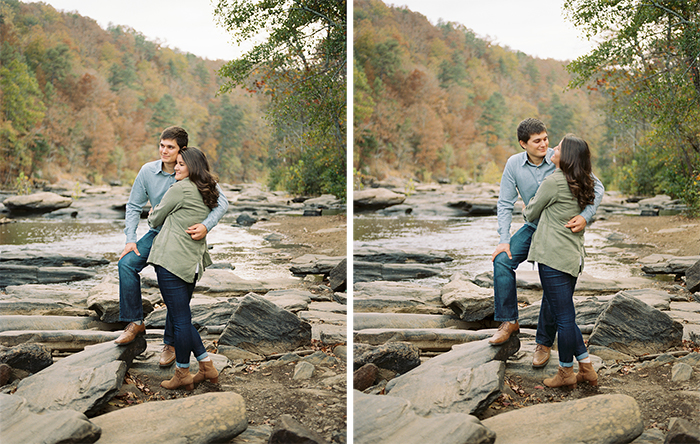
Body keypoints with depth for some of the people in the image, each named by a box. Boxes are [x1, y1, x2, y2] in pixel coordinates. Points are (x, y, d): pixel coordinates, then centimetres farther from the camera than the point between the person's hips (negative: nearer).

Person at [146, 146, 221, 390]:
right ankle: (207, 367, 19)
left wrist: (151, 216, 22)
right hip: (193, 263, 9)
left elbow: (155, 220, -1)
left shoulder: (180, 189, -12)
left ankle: (182, 374, 11)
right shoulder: (206, 194, 12)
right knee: (183, 317, 18)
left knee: (180, 319, 1)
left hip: (172, 261, -9)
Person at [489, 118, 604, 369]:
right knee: (503, 260, -19)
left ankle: (544, 343, 8)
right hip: (534, 226, 3)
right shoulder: (514, 165, -9)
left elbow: (596, 187, -18)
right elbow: (505, 204, -4)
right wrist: (504, 240, -13)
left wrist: (585, 217, -35)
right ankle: (508, 322, -10)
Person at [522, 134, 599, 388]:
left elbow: (531, 213, -1)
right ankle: (586, 368, 19)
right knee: (557, 309, 18)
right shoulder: (582, 185, 10)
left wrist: (527, 214, 22)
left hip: (554, 256, -9)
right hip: (573, 255, 9)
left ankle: (566, 373, 13)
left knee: (564, 316, 1)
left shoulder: (554, 182, -14)